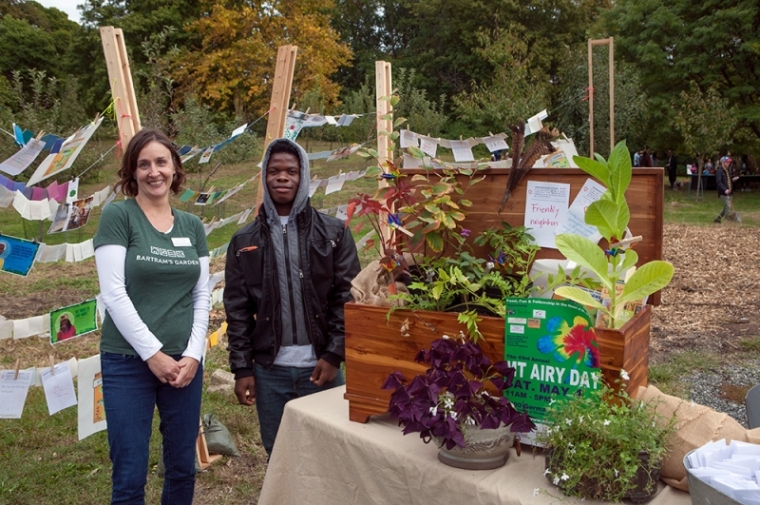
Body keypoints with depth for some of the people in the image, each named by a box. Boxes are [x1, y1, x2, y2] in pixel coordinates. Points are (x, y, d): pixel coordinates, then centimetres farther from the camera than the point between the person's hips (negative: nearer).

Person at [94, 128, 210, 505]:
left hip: (184, 361, 4)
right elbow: (113, 294, -11)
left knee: (183, 467, 13)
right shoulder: (117, 215, -5)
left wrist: (193, 353, -5)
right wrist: (152, 353, -13)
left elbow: (202, 296, 7)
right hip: (128, 361, -4)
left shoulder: (192, 226, 9)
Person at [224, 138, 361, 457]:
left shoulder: (334, 233, 2)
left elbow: (347, 297, -2)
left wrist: (334, 354, -9)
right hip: (270, 371, 1)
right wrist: (241, 369, -1)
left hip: (321, 368, -1)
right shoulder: (245, 242, 6)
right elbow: (237, 311, 4)